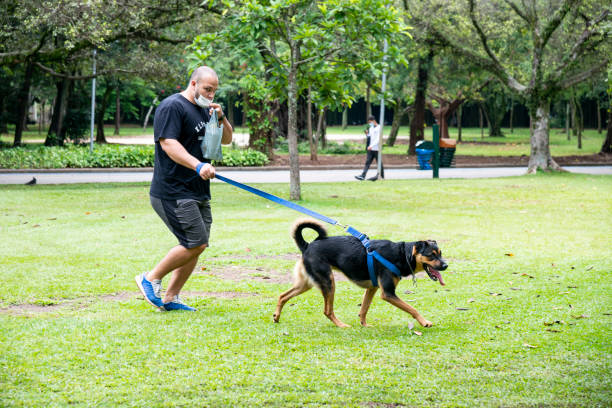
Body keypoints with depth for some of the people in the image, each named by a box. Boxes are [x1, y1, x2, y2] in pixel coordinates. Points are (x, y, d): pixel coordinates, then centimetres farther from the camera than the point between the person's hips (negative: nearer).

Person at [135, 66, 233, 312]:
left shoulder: (204, 109, 18)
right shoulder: (172, 107, -10)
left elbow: (226, 139, 23)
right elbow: (168, 144, -22)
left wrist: (220, 118, 2)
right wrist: (198, 165, -35)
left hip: (198, 191, 9)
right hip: (174, 192, -9)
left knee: (196, 247, 7)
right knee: (196, 243, -14)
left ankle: (170, 298, 14)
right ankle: (151, 279, 2)